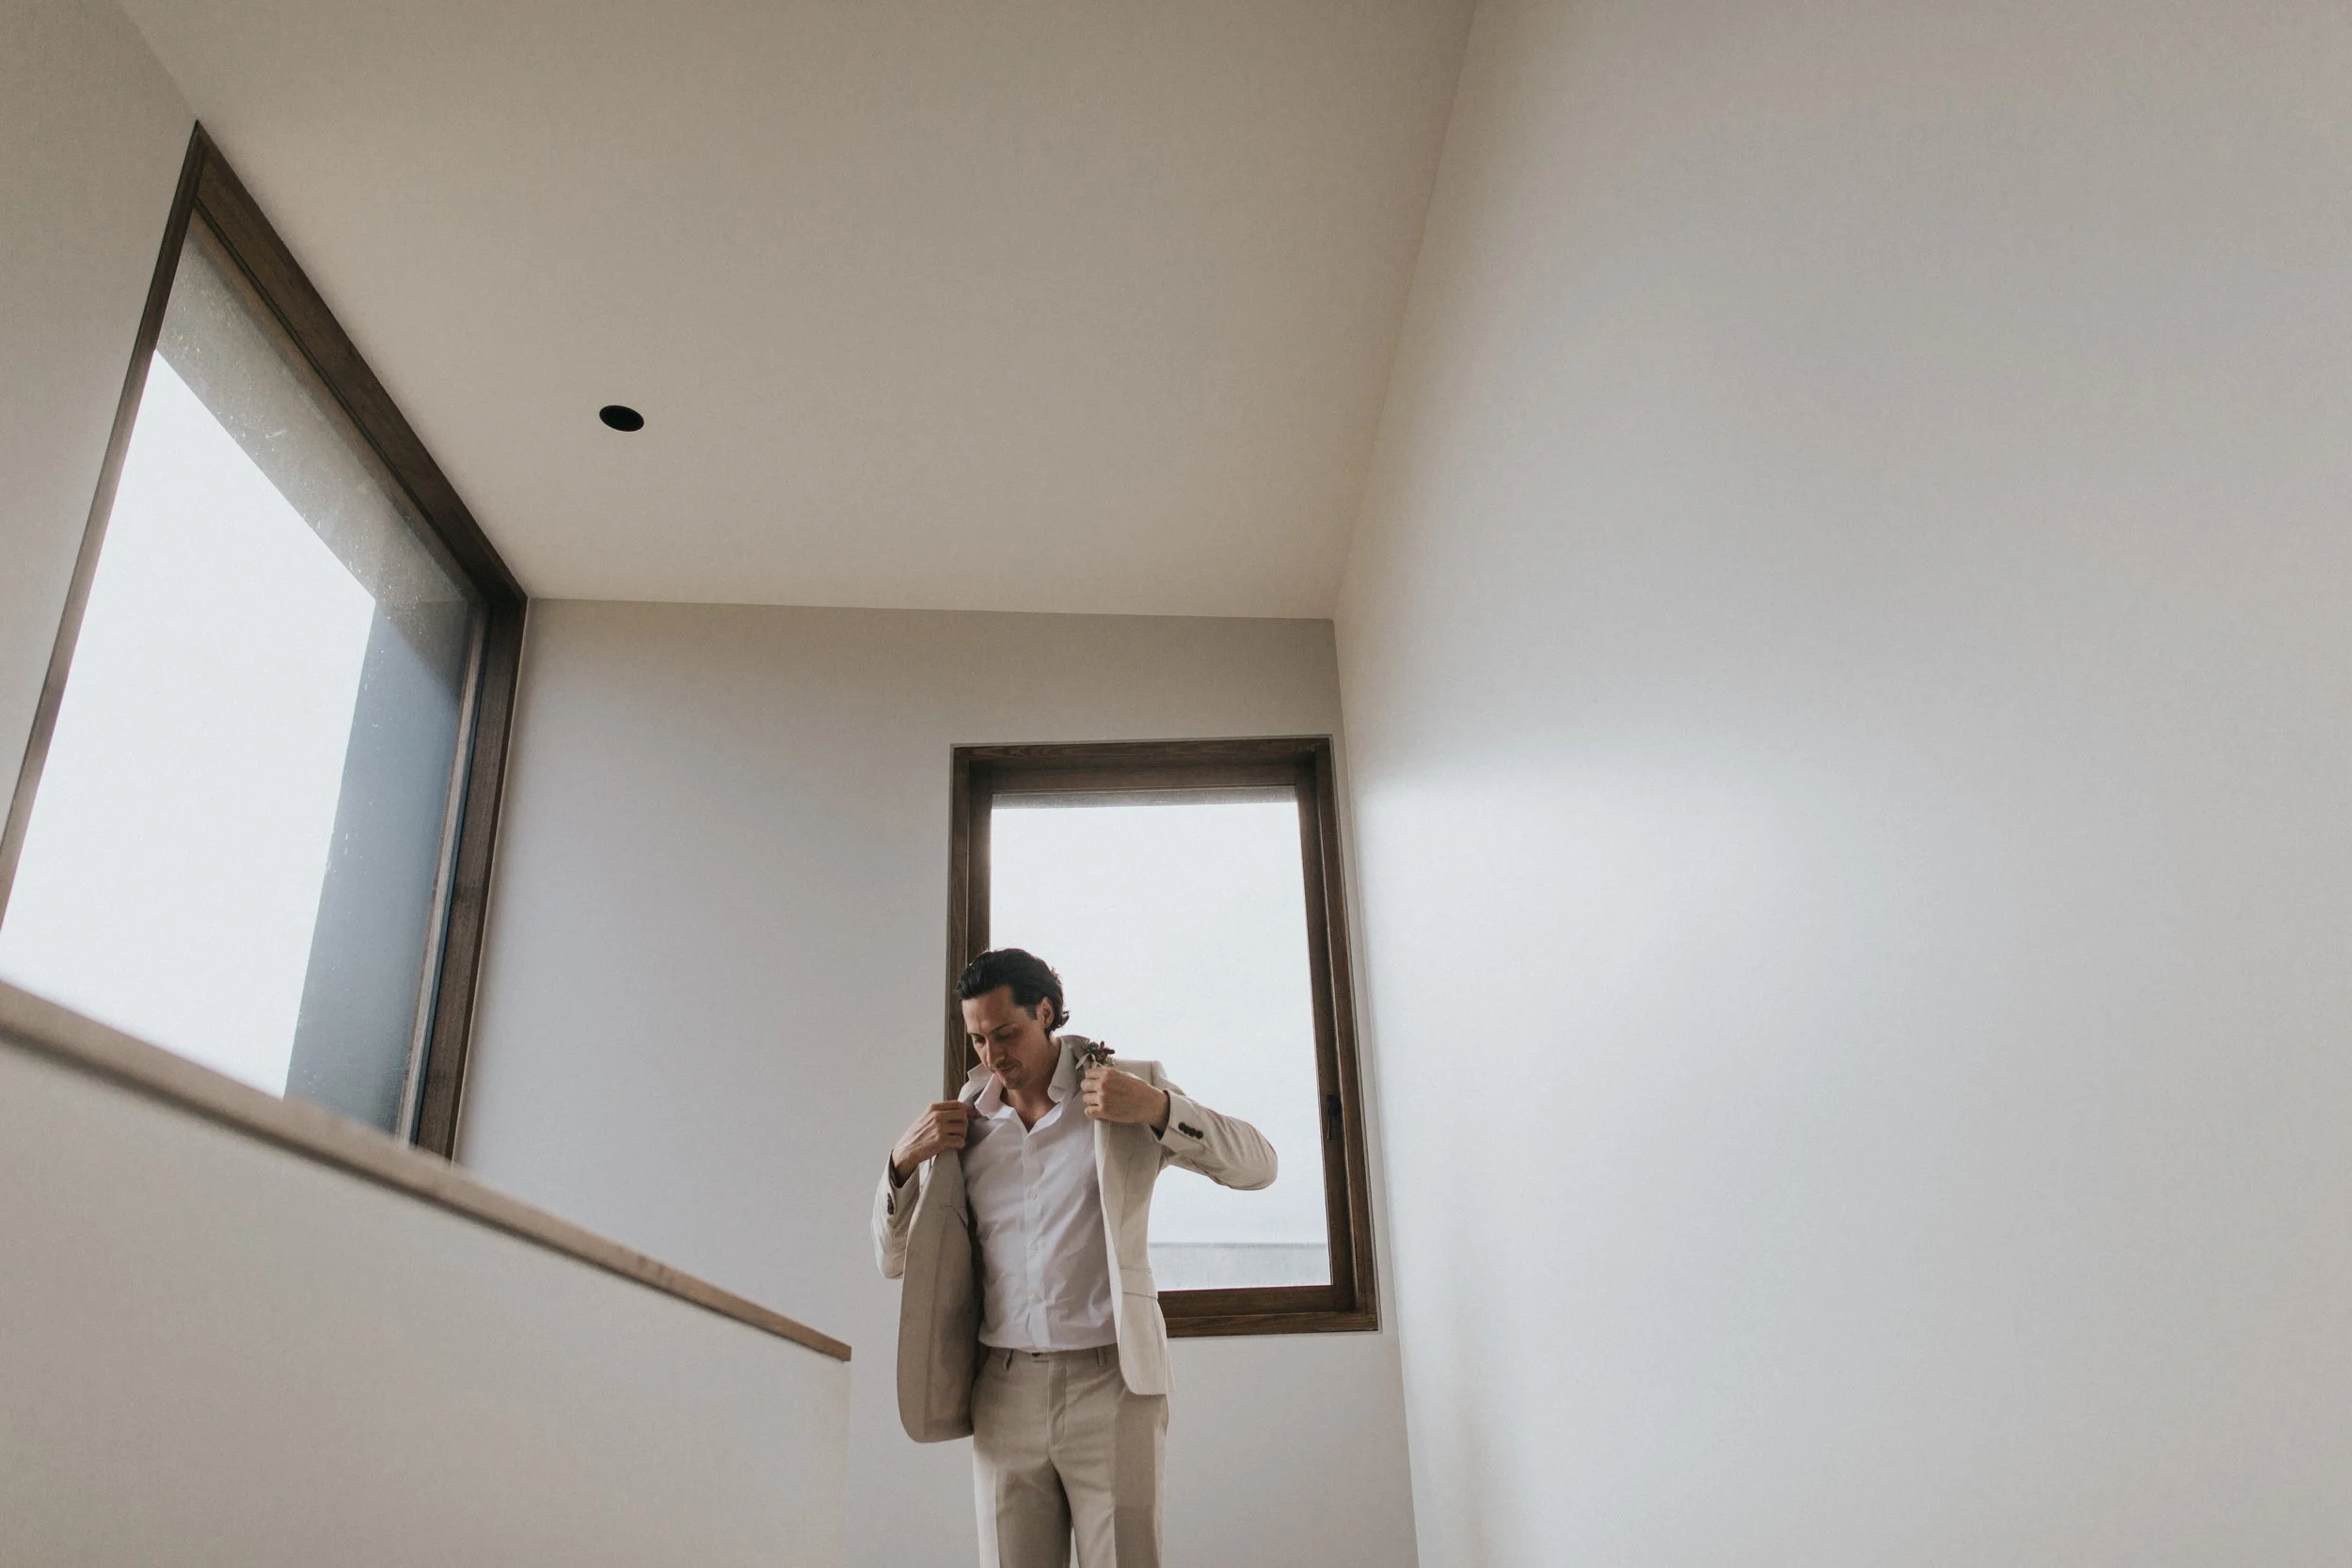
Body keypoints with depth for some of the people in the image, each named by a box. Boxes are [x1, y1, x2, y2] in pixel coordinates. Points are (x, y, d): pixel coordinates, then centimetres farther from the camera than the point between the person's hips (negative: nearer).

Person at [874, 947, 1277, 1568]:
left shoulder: (1128, 1087, 4)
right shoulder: (962, 1124, 11)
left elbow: (1257, 1163, 0)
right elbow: (895, 1260, 15)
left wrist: (1157, 1107, -15)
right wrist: (904, 1160, -3)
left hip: (1111, 1383, -2)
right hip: (1004, 1394, 3)